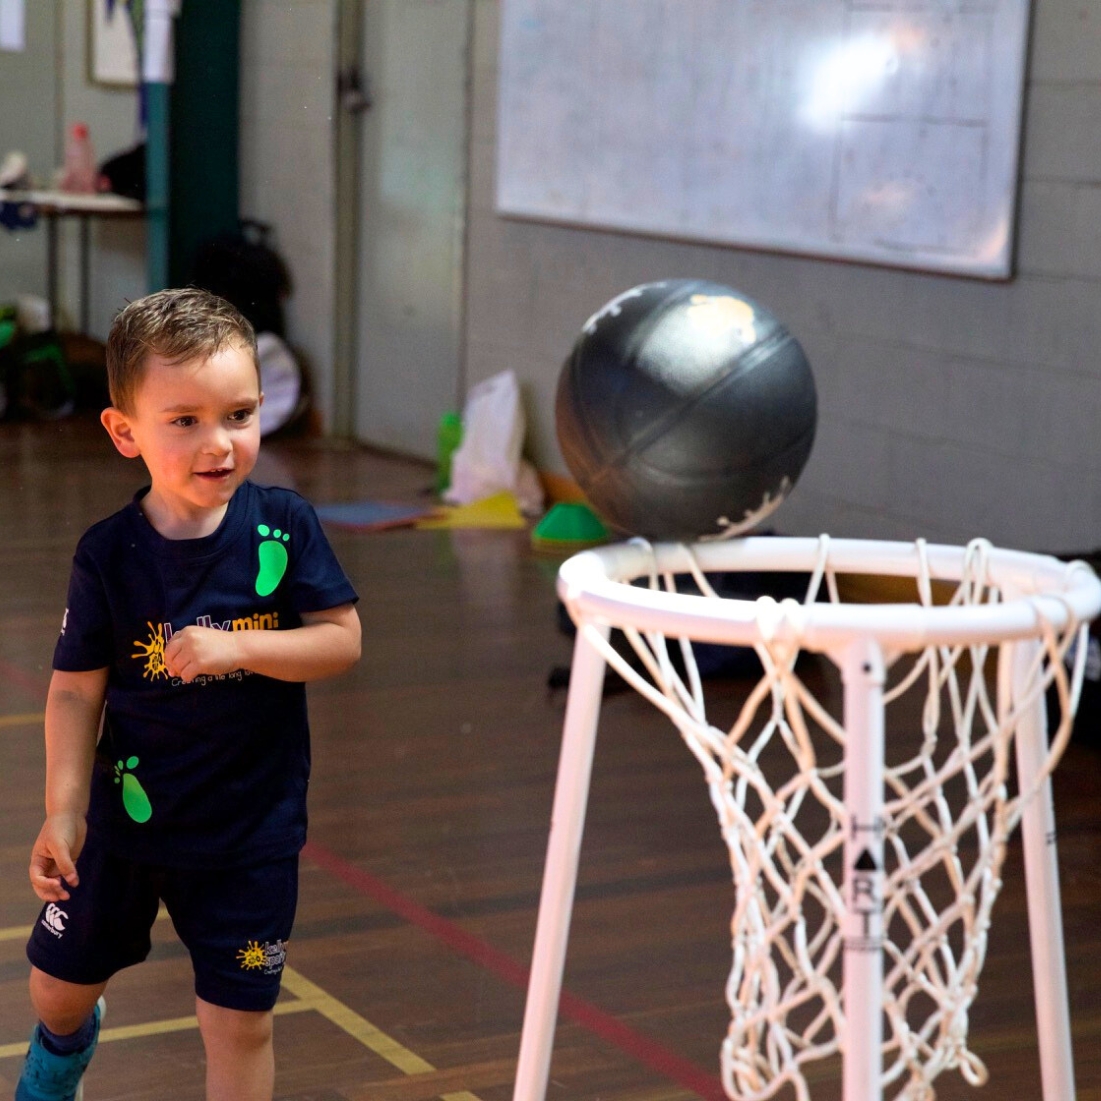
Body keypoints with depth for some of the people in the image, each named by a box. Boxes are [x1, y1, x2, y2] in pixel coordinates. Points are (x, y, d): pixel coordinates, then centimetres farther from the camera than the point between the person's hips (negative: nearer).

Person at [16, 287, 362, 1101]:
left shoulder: (284, 527, -12)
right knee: (60, 986, 18)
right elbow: (77, 689, -7)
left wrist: (238, 647, -27)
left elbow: (343, 640, -13)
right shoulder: (109, 555, -12)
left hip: (252, 828, -1)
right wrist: (63, 811, -11)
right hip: (127, 814, 1)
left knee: (240, 1021, 4)